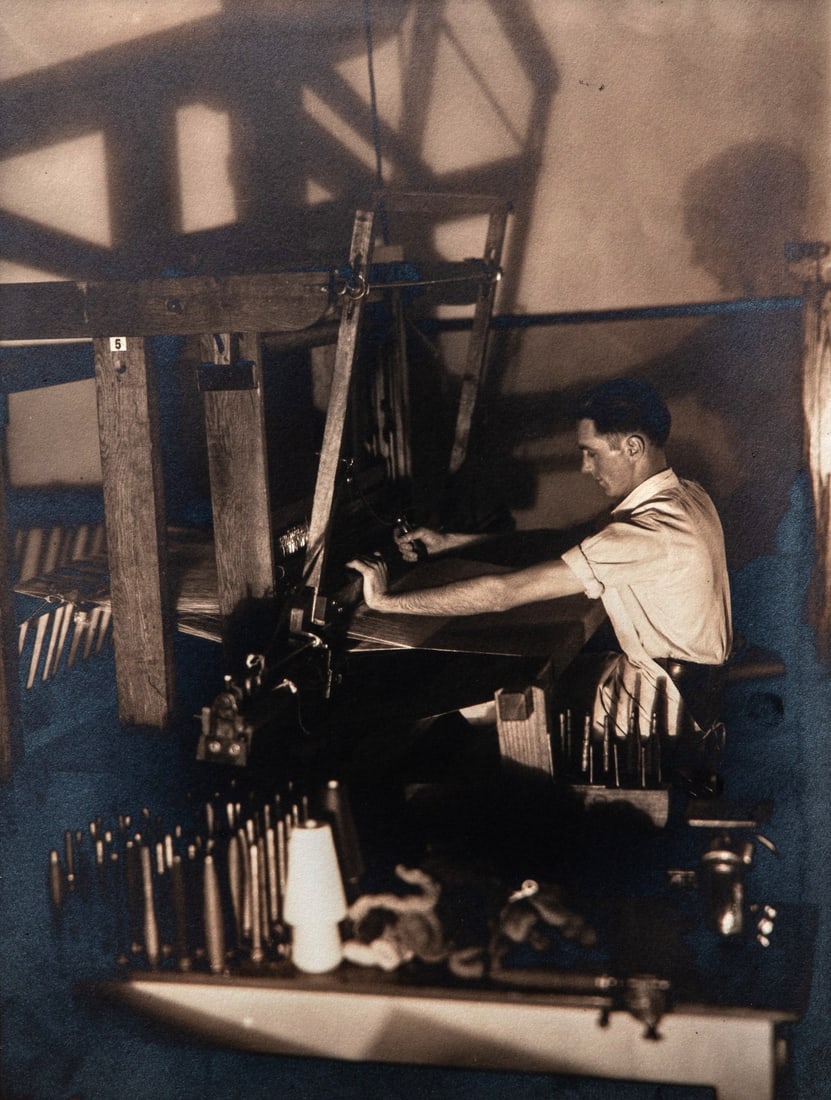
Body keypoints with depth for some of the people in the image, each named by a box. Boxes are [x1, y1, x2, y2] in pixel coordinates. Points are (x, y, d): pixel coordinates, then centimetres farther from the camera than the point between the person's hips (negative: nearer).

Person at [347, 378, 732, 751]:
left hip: (658, 710, -9)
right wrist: (449, 540, 2)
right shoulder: (684, 495, 1)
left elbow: (507, 591, -31)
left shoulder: (650, 533, -30)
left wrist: (386, 601, -24)